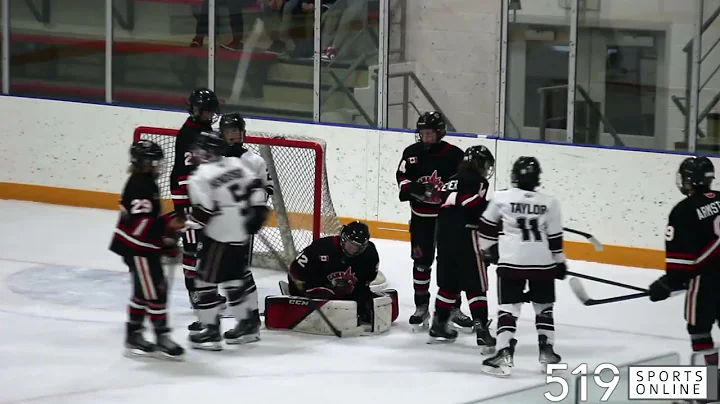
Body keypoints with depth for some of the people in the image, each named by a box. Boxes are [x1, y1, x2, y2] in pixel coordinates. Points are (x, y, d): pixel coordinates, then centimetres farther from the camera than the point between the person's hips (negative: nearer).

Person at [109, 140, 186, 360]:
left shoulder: (146, 183, 11)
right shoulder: (140, 187, -21)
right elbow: (140, 225, -28)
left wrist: (165, 239, 20)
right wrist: (168, 224, -29)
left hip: (146, 247, 11)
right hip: (137, 248, -11)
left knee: (145, 291, 16)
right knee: (155, 291, -5)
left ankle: (134, 335, 23)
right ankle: (162, 338, 1)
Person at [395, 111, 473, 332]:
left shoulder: (455, 155, -11)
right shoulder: (412, 153, -1)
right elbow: (402, 177, 3)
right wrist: (412, 187, -18)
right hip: (421, 217, 2)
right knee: (421, 262, 5)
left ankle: (453, 308, 15)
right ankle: (421, 307, 15)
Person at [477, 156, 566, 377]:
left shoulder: (501, 198, -1)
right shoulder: (549, 203, 1)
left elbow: (488, 227, 12)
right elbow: (555, 238, 3)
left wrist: (488, 248, 28)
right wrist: (560, 261, 15)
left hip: (511, 262, -2)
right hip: (543, 262, 2)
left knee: (508, 308, -1)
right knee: (544, 307, 19)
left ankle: (504, 354, -13)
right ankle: (546, 350, 18)